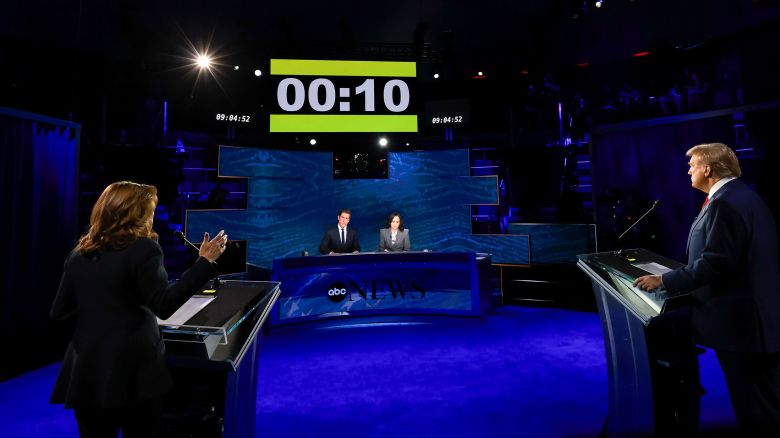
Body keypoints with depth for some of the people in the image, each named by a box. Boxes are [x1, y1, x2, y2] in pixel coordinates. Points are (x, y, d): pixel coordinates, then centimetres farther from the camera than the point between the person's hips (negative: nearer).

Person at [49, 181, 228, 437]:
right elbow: (164, 306, -17)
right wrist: (205, 261, -19)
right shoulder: (143, 248, -13)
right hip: (132, 368, -5)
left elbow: (58, 312, 9)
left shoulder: (79, 253, 6)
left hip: (87, 370, 6)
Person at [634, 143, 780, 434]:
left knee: (754, 409, 7)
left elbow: (715, 263, -26)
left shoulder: (724, 202, -22)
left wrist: (664, 281, -21)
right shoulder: (741, 195, 10)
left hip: (739, 320, -10)